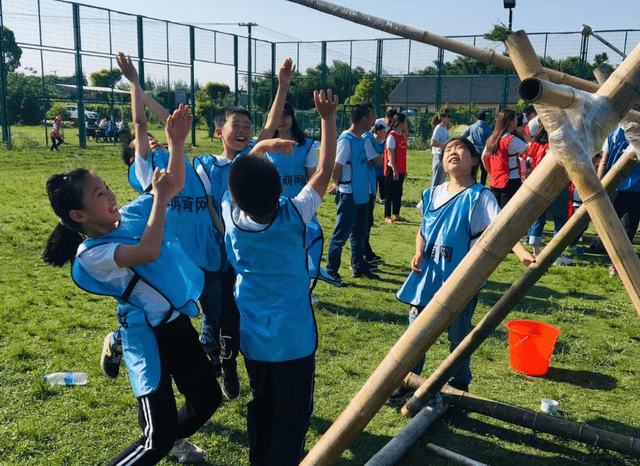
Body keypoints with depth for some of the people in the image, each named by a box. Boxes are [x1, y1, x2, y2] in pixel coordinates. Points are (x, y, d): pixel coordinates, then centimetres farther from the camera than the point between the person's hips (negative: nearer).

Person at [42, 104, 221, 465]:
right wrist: (160, 198, -27)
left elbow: (175, 185, 9)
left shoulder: (133, 213, 0)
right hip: (148, 335, -7)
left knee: (208, 398, 22)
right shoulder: (91, 254, -20)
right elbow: (148, 252, -36)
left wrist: (177, 142, -6)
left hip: (180, 322, 8)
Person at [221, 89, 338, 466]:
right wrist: (328, 118, -8)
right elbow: (325, 170, -11)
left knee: (261, 404, 22)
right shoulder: (294, 216, -19)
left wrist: (262, 150, 4)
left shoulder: (232, 216, -11)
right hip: (293, 334, -4)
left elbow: (241, 175, 9)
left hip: (251, 333, 5)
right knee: (292, 413, 8)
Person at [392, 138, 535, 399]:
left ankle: (459, 387, 30)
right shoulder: (433, 194, 7)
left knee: (459, 336, 10)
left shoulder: (479, 196, -9)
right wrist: (418, 254, -3)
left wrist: (522, 254, -37)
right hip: (428, 275, 5)